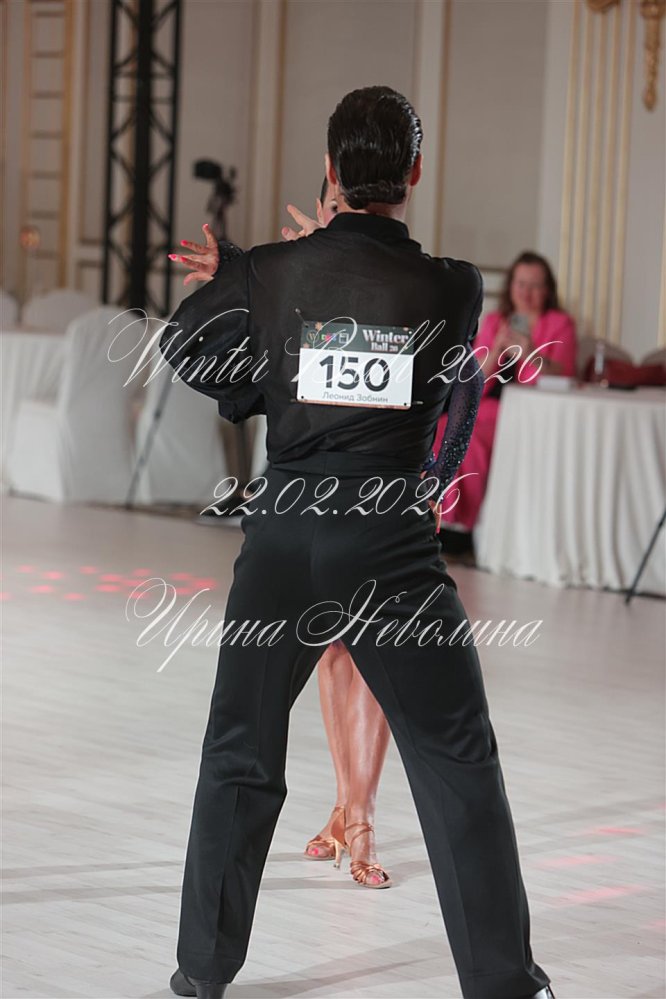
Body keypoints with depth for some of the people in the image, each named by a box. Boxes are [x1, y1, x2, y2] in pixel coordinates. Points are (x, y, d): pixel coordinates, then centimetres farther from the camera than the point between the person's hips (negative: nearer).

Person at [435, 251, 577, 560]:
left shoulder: (559, 324, 4)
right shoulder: (493, 321, 15)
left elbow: (562, 378, -10)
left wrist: (532, 356, -27)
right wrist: (497, 348, -8)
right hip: (487, 408, 5)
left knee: (472, 440, -30)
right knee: (440, 431, -23)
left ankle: (463, 528, -21)